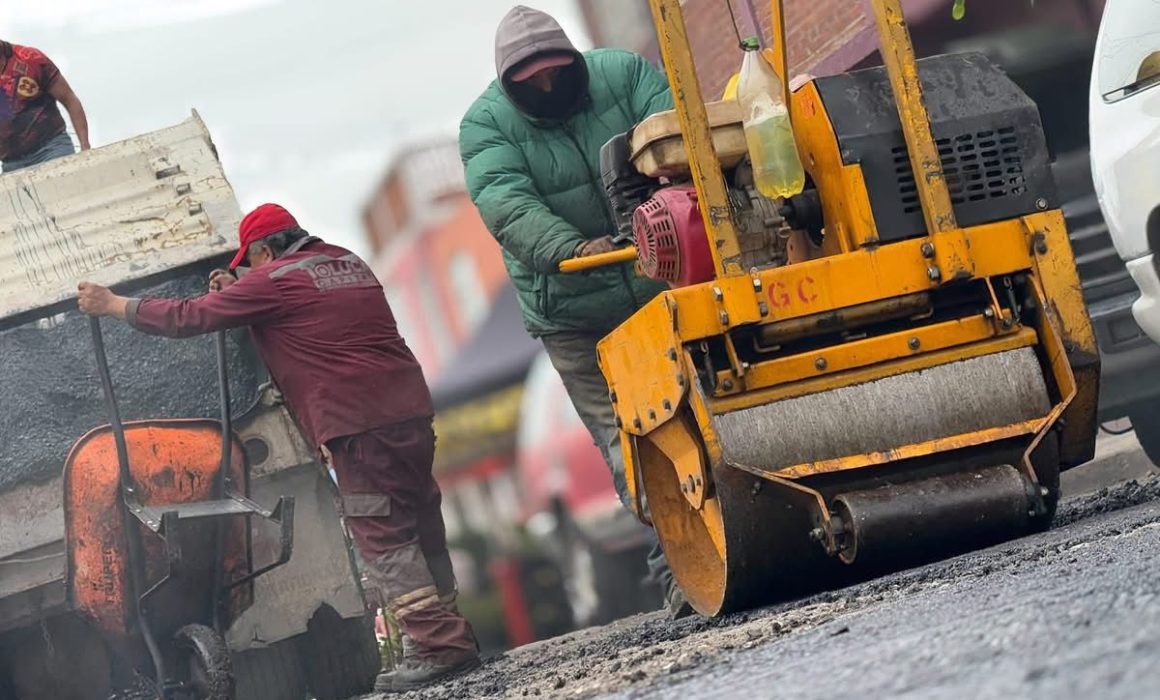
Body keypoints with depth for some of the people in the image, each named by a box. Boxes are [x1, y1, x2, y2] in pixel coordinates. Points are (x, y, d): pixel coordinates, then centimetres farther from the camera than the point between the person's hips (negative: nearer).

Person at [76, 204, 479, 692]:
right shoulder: (349, 263, 19)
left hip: (359, 426, -8)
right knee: (421, 532, 11)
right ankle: (451, 636, 13)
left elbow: (187, 318, 1)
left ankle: (440, 646, -12)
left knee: (384, 541, -6)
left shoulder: (273, 281, -3)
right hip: (411, 409, 8)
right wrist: (237, 292, 32)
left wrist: (112, 304, 13)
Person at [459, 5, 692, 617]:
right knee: (626, 439, -6)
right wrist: (571, 250, -42)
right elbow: (506, 205, -23)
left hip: (667, 288, 1)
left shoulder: (623, 74, -5)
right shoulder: (487, 123, -8)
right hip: (576, 316, -1)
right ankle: (678, 571, -6)